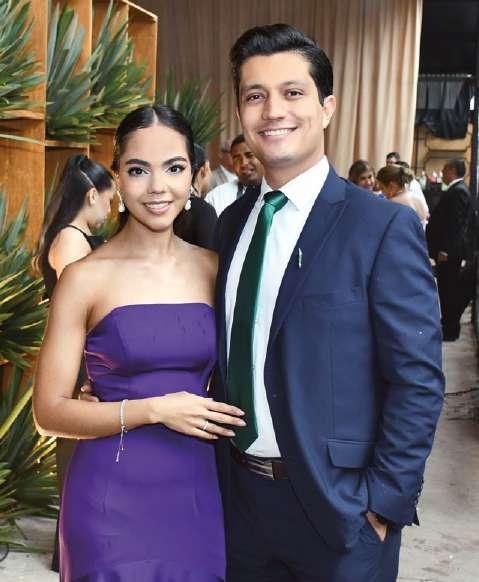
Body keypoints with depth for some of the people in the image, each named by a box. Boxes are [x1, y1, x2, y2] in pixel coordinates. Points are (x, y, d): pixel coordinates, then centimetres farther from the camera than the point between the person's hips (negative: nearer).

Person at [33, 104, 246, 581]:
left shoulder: (214, 269, 3)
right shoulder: (86, 277, -9)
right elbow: (49, 411, -9)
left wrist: (225, 417, -1)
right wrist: (154, 410, -16)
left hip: (197, 491, 4)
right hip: (112, 498, -4)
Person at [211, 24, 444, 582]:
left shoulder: (384, 227, -14)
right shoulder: (232, 221, 5)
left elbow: (418, 381, -14)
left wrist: (384, 502, -14)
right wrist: (220, 463, 6)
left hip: (336, 506, -5)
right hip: (239, 494, 5)